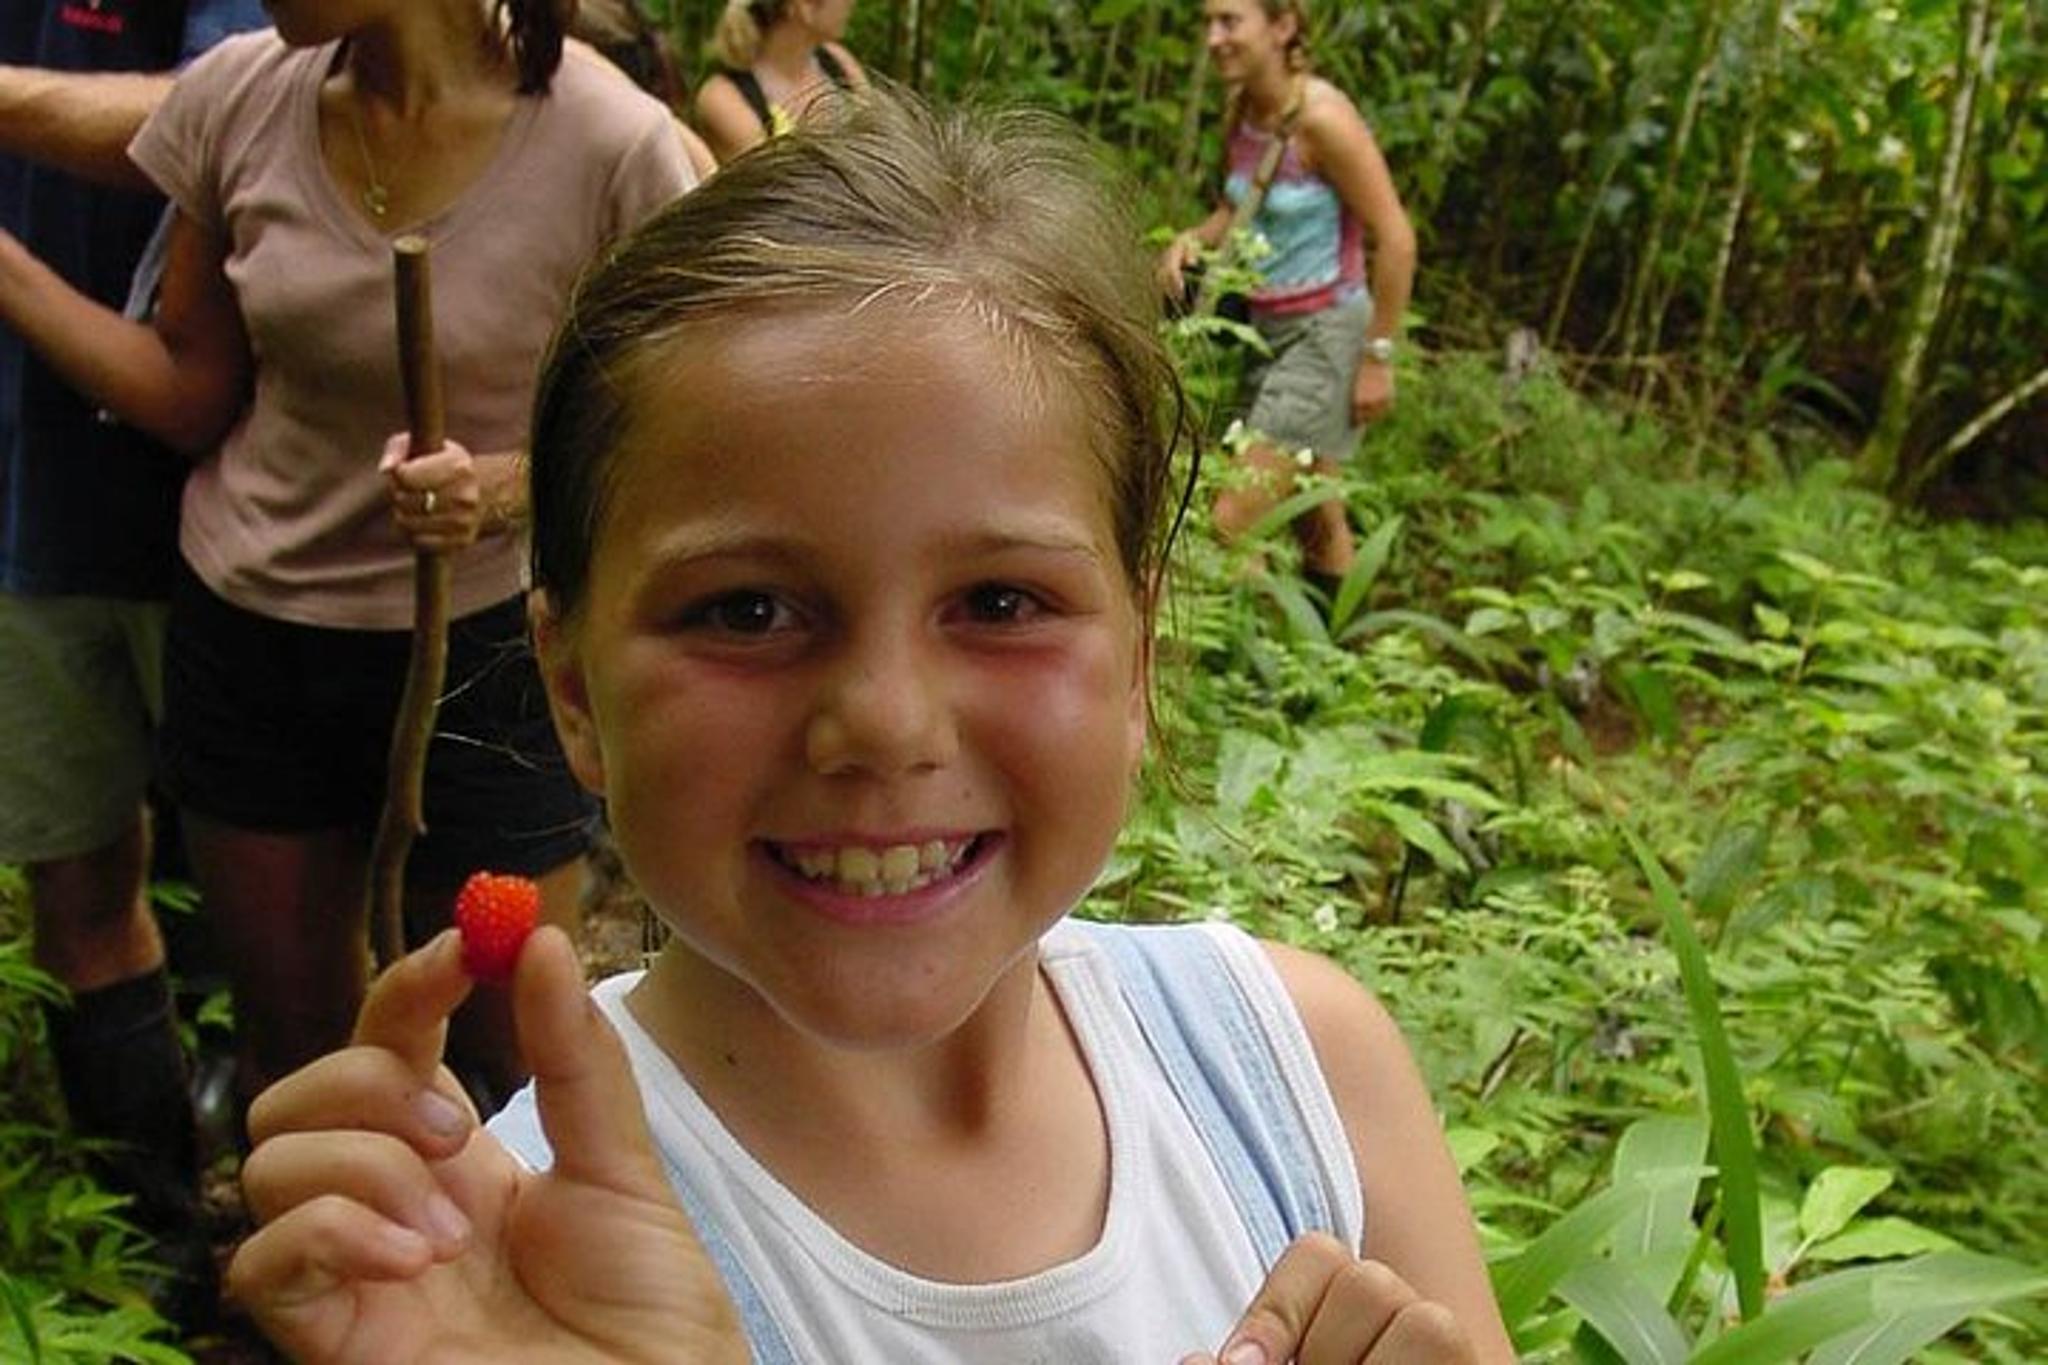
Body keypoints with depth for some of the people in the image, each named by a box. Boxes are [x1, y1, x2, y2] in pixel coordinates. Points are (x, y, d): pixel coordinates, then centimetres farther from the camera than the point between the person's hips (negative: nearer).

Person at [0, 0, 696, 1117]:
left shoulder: (608, 146, -19)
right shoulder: (238, 96, -5)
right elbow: (193, 395, 4)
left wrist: (502, 488, -26)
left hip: (479, 647, -3)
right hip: (243, 632, 4)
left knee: (513, 1052, 8)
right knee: (288, 1034, 19)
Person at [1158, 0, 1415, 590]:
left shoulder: (1321, 117, -21)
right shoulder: (1240, 111, 1)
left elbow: (1395, 239, -18)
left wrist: (1379, 355, -16)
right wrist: (1194, 239, -6)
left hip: (1326, 335, -8)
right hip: (1267, 330, 8)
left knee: (1231, 525, -13)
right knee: (1317, 524, 20)